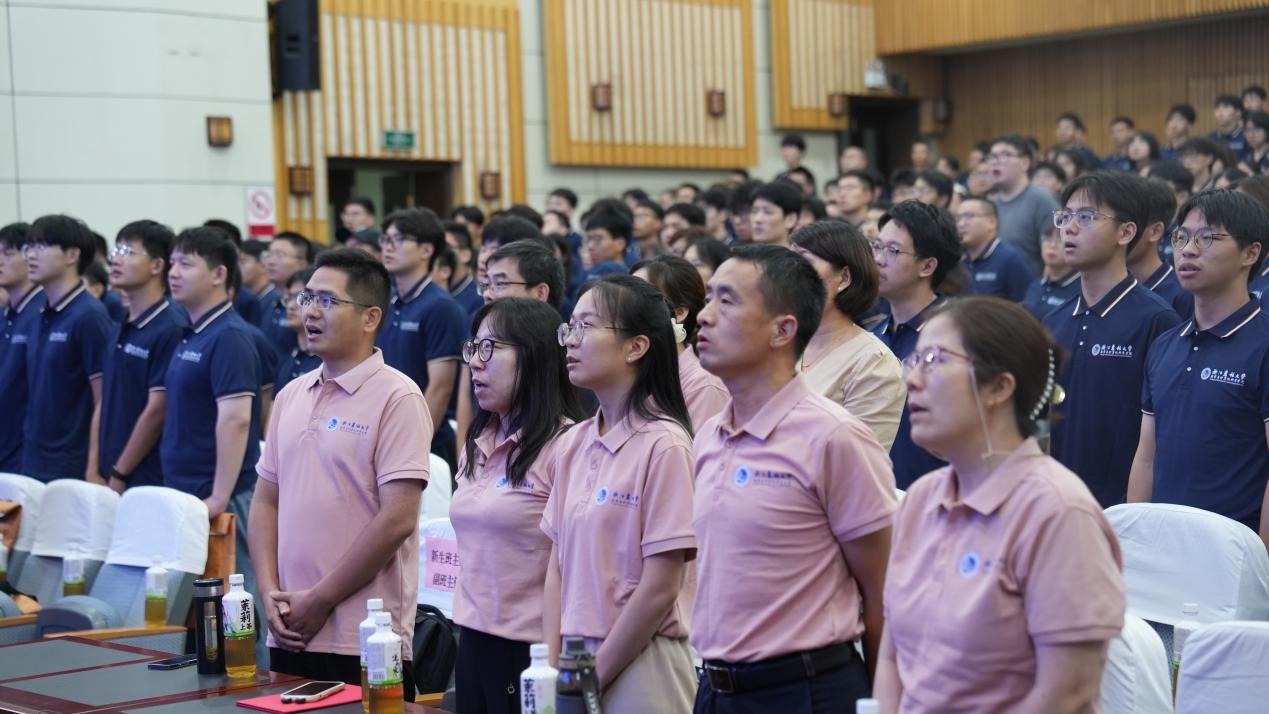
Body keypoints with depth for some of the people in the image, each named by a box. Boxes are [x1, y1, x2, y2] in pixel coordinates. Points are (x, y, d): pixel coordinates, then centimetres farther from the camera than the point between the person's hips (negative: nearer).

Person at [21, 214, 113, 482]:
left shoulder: (89, 316, -12)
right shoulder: (40, 318, 11)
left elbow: (104, 403, -14)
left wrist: (94, 472, -17)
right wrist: (28, 458, 12)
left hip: (73, 470, -7)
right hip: (34, 466, 7)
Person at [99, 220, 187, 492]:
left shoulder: (171, 329, -14)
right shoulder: (120, 329, 12)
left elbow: (157, 411, -16)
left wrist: (119, 474, -13)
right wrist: (97, 469, 10)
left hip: (148, 481, -7)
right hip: (110, 478, 7)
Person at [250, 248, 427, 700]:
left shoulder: (396, 398, -9)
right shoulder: (291, 396, 12)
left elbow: (398, 519, -15)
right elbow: (266, 501, 15)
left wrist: (320, 601, -12)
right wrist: (270, 592, 0)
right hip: (288, 635, 6)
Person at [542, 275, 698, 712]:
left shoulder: (664, 445, -13)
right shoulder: (572, 444, 6)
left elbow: (660, 588, -14)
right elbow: (558, 567, 8)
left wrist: (594, 676, -11)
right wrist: (553, 667, -1)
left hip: (638, 663, -6)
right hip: (577, 657, 6)